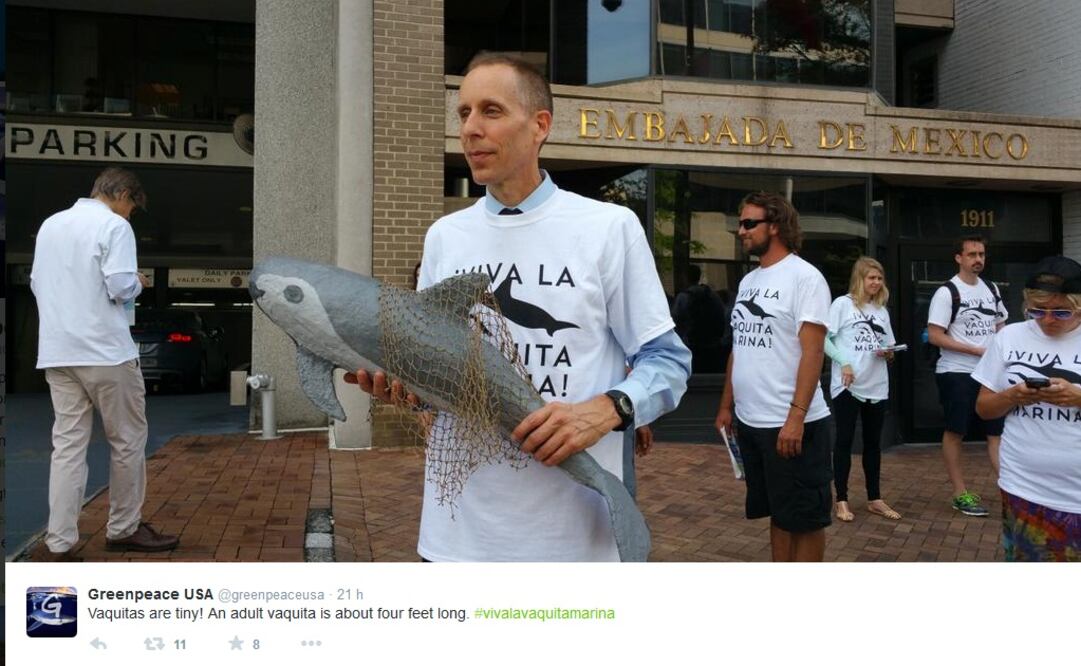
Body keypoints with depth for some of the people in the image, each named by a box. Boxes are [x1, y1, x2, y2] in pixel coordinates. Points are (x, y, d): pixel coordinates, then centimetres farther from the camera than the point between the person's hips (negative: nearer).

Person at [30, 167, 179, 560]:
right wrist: (138, 283, 4)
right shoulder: (114, 225, -8)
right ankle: (123, 528, 19)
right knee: (127, 440, 9)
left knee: (67, 445, 7)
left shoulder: (50, 224, 13)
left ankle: (59, 543, 4)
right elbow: (121, 287, -16)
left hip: (56, 352, 6)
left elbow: (37, 284, 20)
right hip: (104, 350, -6)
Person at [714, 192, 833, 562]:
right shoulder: (748, 281, 13)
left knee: (804, 517, 5)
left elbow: (812, 352, -18)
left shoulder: (804, 277, -11)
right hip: (750, 421, 8)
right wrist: (726, 406, 16)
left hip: (792, 424, -8)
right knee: (777, 512, 18)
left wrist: (795, 417, -24)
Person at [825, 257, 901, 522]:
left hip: (876, 387, 6)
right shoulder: (842, 304, -3)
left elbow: (889, 349, 18)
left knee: (873, 443, 12)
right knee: (844, 441, 1)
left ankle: (875, 499, 21)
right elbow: (824, 339, -8)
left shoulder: (882, 310, 14)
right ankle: (841, 500, 8)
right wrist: (844, 363, -18)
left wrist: (888, 353, -5)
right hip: (847, 385, -5)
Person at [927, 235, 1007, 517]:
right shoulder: (947, 292, -10)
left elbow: (1000, 326, 21)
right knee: (955, 432, 2)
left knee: (998, 432, 5)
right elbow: (934, 336, -14)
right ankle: (961, 494, 9)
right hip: (957, 373, -6)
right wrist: (977, 350, -15)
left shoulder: (992, 289, 11)